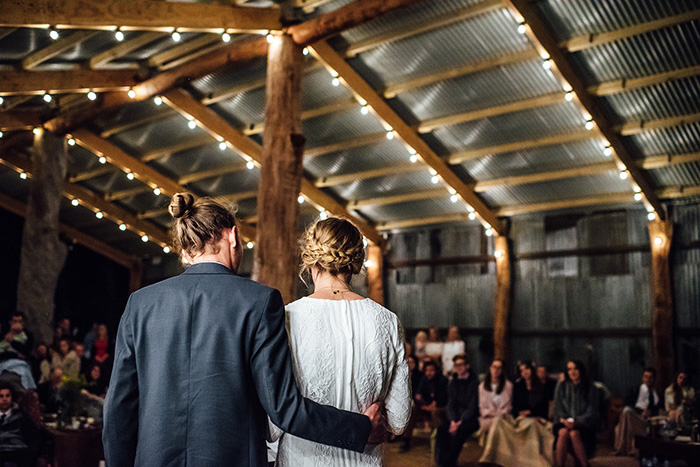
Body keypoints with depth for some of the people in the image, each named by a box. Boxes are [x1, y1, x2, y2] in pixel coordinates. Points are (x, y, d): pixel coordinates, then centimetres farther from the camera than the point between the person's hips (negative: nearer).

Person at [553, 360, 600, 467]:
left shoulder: (591, 389, 4)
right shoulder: (561, 387, 10)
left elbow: (591, 413, -1)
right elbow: (558, 409, 9)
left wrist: (577, 421, -17)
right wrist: (564, 420, -12)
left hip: (583, 424, -1)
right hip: (564, 422, 1)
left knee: (574, 433, -34)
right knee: (563, 432, -32)